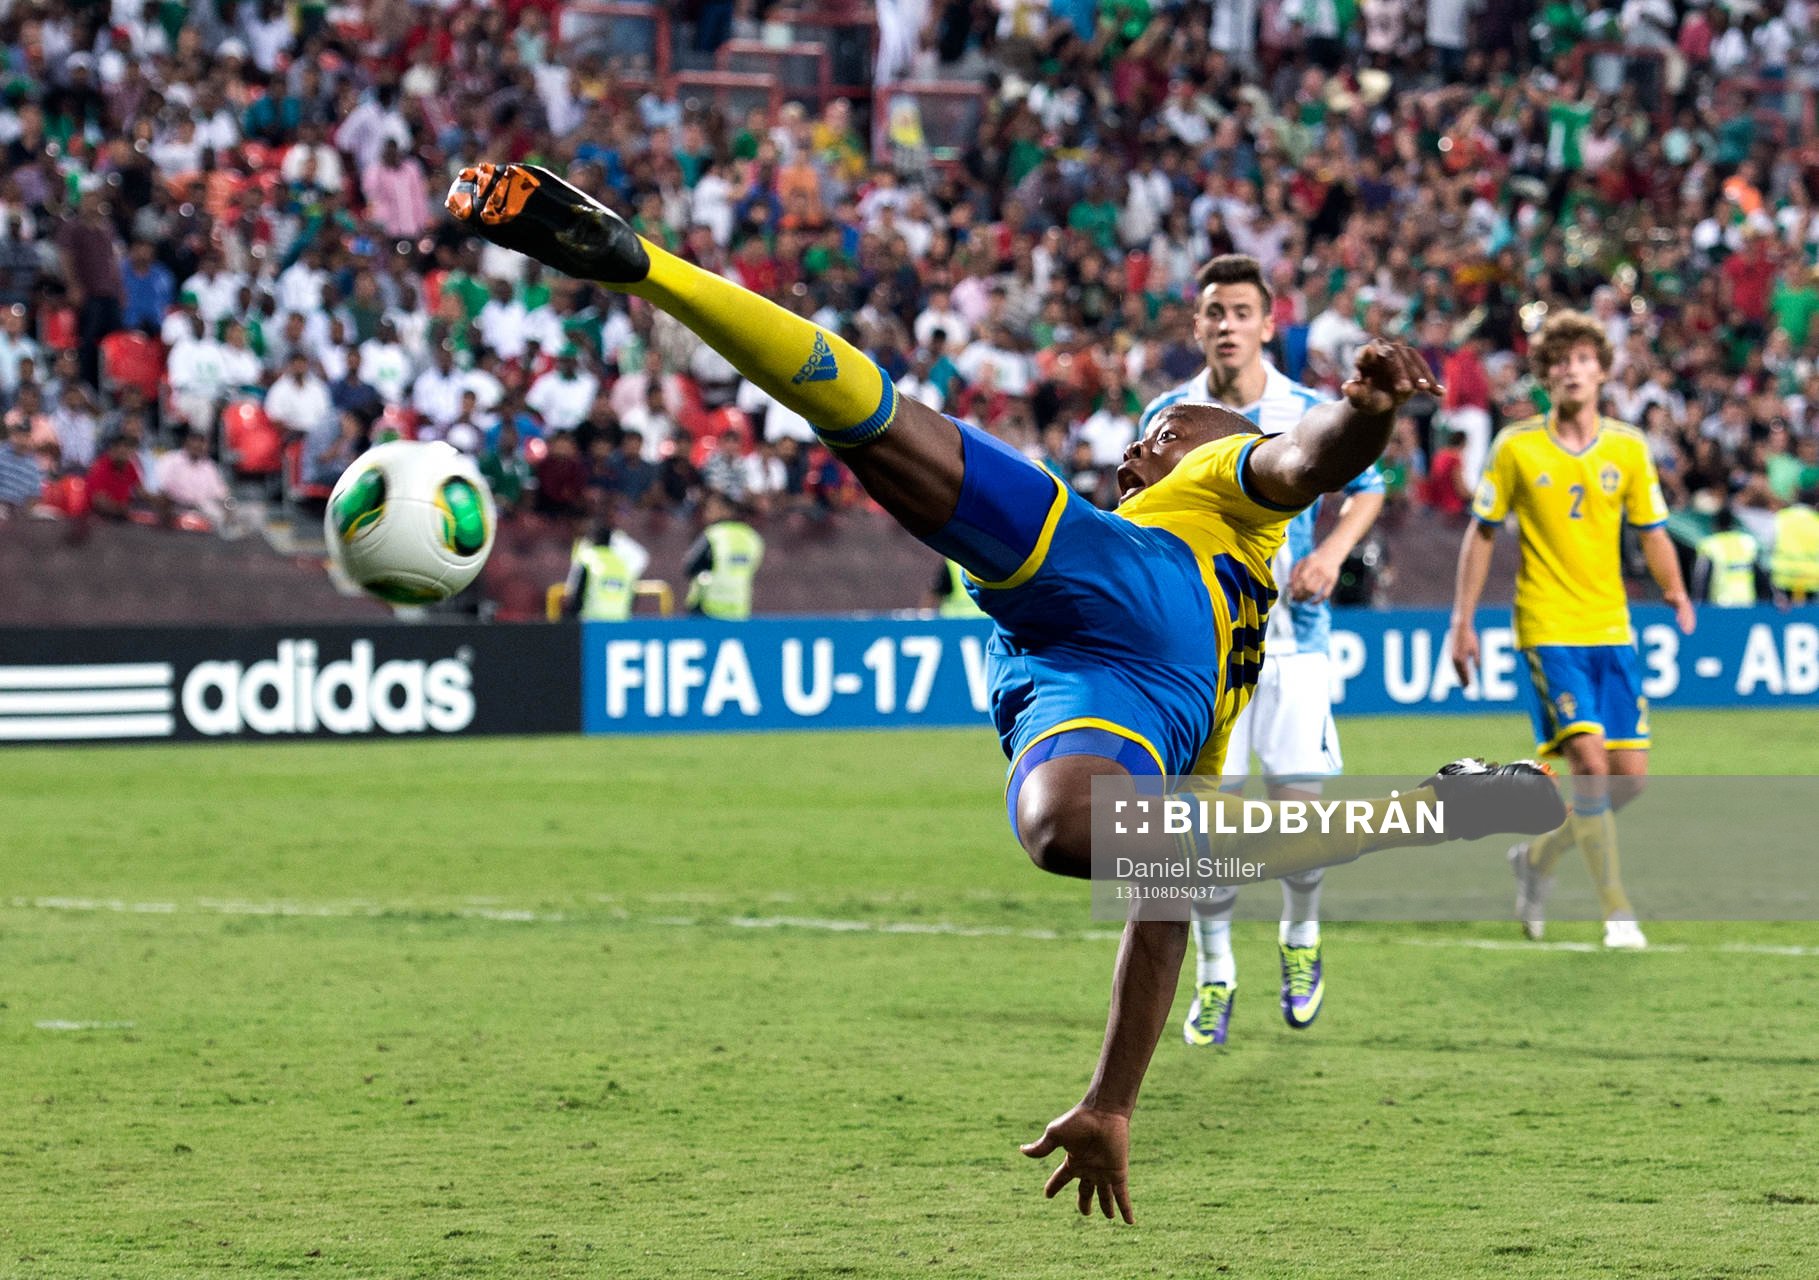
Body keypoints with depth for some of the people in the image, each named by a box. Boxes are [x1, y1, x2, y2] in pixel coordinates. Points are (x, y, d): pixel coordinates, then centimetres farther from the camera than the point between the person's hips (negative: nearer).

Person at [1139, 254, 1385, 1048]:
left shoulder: (1311, 414, -2)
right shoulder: (1168, 417, 1)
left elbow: (1367, 487, 12)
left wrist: (1332, 550, -4)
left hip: (1292, 635, 0)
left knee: (1299, 808, -4)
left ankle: (1301, 940, 24)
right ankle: (1214, 978, 8)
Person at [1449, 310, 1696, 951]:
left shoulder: (1628, 447, 6)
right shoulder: (1516, 447, -1)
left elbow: (1652, 532, 11)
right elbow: (1482, 532, 6)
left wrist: (1675, 590, -8)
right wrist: (1463, 620, 3)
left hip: (1611, 629, 4)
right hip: (1547, 628, -4)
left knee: (1630, 773, 0)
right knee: (1588, 757, -18)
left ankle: (1539, 857, 26)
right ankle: (1616, 910, -13)